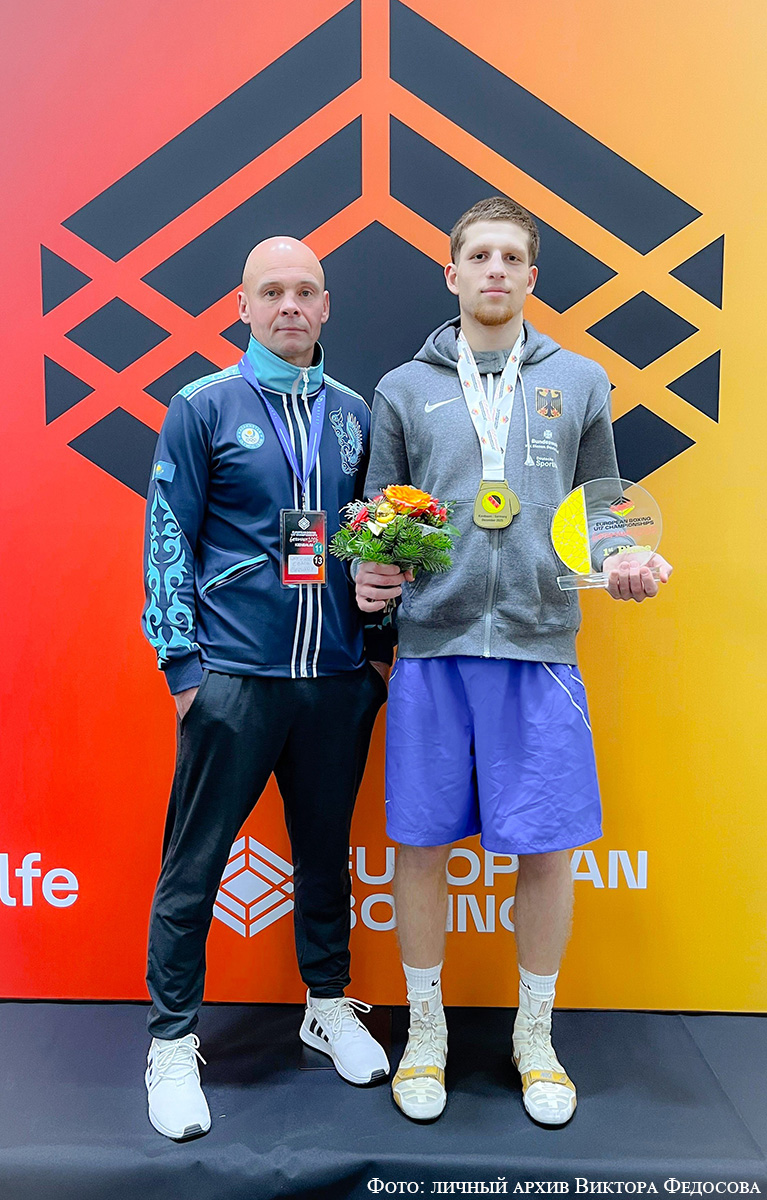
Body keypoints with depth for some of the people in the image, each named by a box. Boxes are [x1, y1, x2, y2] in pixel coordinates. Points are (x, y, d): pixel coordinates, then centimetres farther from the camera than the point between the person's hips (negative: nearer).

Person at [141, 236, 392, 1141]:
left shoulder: (352, 413, 11)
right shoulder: (203, 408, 0)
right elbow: (167, 540, -2)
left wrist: (380, 645, 9)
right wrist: (180, 662, -7)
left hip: (338, 680, 4)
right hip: (233, 677, -3)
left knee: (326, 850, 16)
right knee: (193, 864, 5)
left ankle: (329, 1006, 36)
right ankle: (173, 1042, 23)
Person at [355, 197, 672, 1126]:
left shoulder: (580, 382, 12)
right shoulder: (403, 389, 10)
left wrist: (622, 559, -5)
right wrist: (369, 573, -8)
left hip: (540, 649, 1)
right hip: (431, 647, 0)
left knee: (546, 850, 5)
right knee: (421, 844, 6)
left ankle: (535, 1034, 29)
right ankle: (425, 1030, 29)